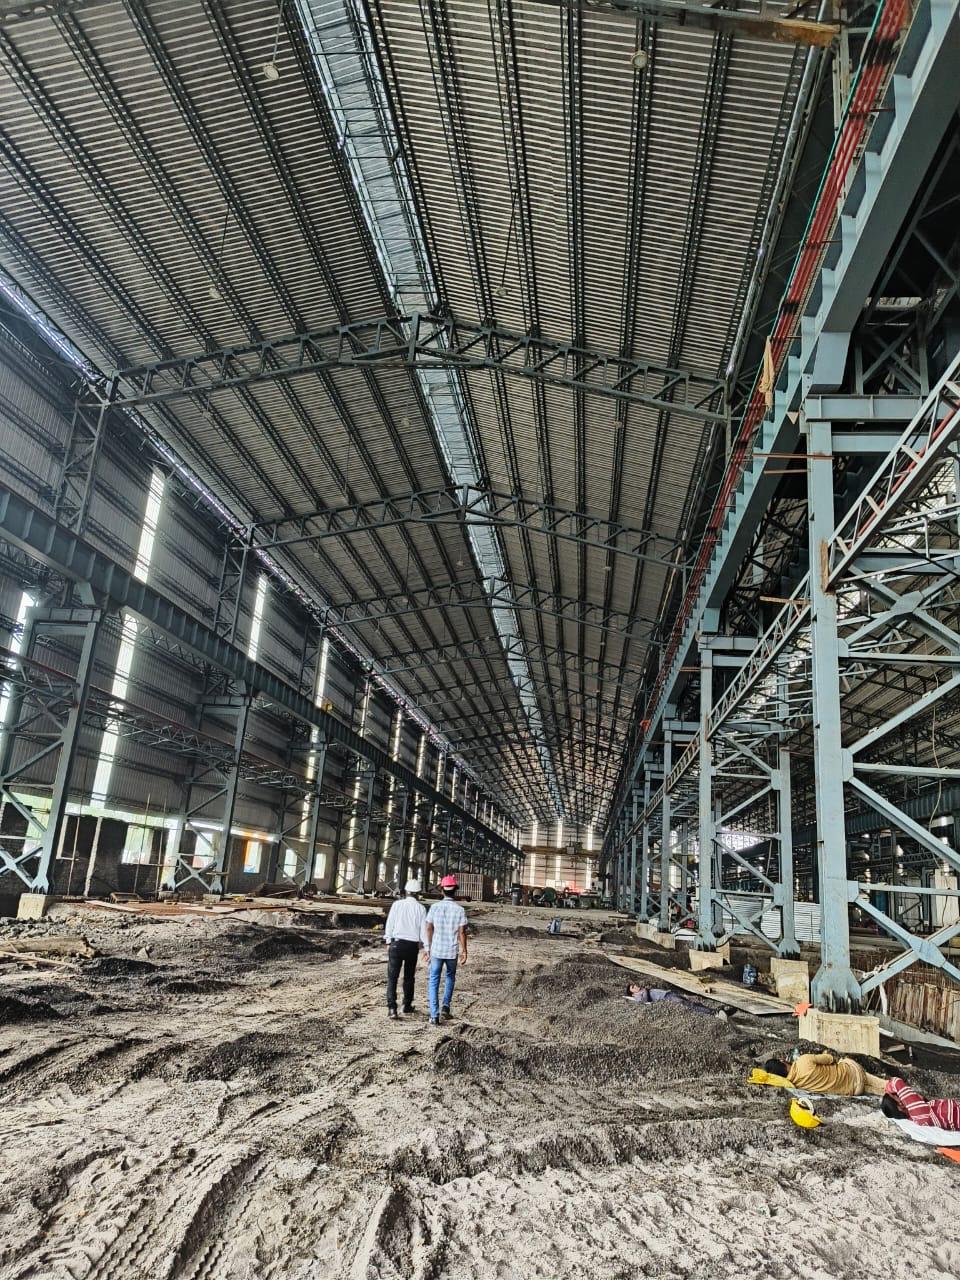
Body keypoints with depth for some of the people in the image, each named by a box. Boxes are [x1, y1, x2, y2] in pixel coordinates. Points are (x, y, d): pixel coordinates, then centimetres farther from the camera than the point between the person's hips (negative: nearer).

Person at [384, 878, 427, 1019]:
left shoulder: (397, 904, -3)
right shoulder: (421, 908, -2)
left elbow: (389, 924, -1)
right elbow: (423, 929, 0)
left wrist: (388, 940, 10)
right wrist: (421, 943, 15)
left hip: (397, 943, -1)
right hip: (412, 945, 1)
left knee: (392, 977, 0)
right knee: (409, 977, 19)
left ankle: (392, 1007, -12)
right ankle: (407, 1005, 28)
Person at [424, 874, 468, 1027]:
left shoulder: (434, 907, -5)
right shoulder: (460, 909, -8)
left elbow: (429, 929, -1)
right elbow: (462, 932, -7)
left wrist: (429, 948, 10)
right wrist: (463, 951, 2)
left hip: (436, 950, 0)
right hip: (452, 951, 0)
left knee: (433, 981, 8)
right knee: (450, 977, 25)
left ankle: (434, 1015, 0)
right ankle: (446, 1007, 17)